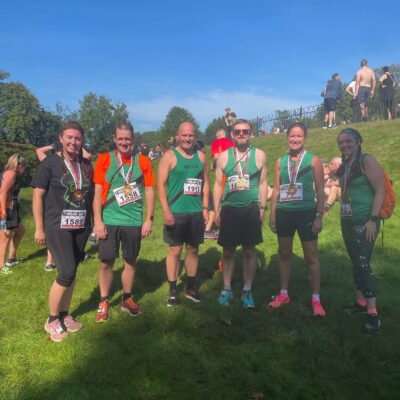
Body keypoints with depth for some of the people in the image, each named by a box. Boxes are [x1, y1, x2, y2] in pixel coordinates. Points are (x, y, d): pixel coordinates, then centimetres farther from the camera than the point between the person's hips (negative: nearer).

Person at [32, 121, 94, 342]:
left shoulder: (86, 165, 8)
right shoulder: (49, 163, -6)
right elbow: (38, 196, -6)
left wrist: (93, 222, 12)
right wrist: (39, 228, -9)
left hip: (81, 227, 5)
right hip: (57, 227, -5)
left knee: (72, 272, 11)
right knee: (67, 273, -9)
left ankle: (64, 315, 28)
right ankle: (52, 320, 12)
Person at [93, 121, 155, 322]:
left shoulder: (142, 161, 2)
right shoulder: (104, 159, 0)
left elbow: (149, 191, 4)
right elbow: (98, 192, -2)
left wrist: (149, 220, 0)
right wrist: (98, 221, -7)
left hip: (134, 221, 1)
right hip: (109, 221, -1)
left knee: (131, 261, 11)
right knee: (106, 262, 4)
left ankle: (127, 299, 29)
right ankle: (103, 302, 23)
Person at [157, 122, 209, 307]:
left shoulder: (200, 156, 9)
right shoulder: (169, 156, -4)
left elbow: (205, 183, 13)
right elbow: (160, 184, -9)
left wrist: (205, 208, 7)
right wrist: (166, 211, -15)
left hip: (196, 212, 4)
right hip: (176, 212, -4)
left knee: (193, 249, 12)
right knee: (175, 250, 2)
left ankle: (190, 287, 27)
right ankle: (173, 290, 14)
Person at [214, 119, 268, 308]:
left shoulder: (259, 155, 2)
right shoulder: (224, 156, 4)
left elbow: (263, 183, 6)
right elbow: (218, 184, 7)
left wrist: (262, 208, 2)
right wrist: (216, 210, 3)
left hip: (251, 209, 0)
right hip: (229, 209, 1)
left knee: (249, 251, 6)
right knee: (228, 251, 7)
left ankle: (247, 291, 20)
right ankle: (227, 289, 22)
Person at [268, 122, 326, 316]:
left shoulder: (313, 160, -2)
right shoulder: (280, 161, 6)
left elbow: (320, 191, -2)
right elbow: (277, 189, 10)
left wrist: (319, 216, -7)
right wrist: (272, 214, 8)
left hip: (306, 212, -3)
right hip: (284, 212, 3)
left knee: (311, 256, 4)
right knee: (284, 254, 12)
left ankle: (316, 298, 17)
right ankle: (283, 294, 25)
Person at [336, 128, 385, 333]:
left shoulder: (367, 160, -10)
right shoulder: (344, 165, 12)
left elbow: (380, 191, -15)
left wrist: (373, 219, -21)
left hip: (364, 221, -8)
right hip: (347, 221, 8)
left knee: (363, 265, -9)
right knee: (356, 264, 14)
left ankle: (373, 313, -1)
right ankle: (360, 302, 26)